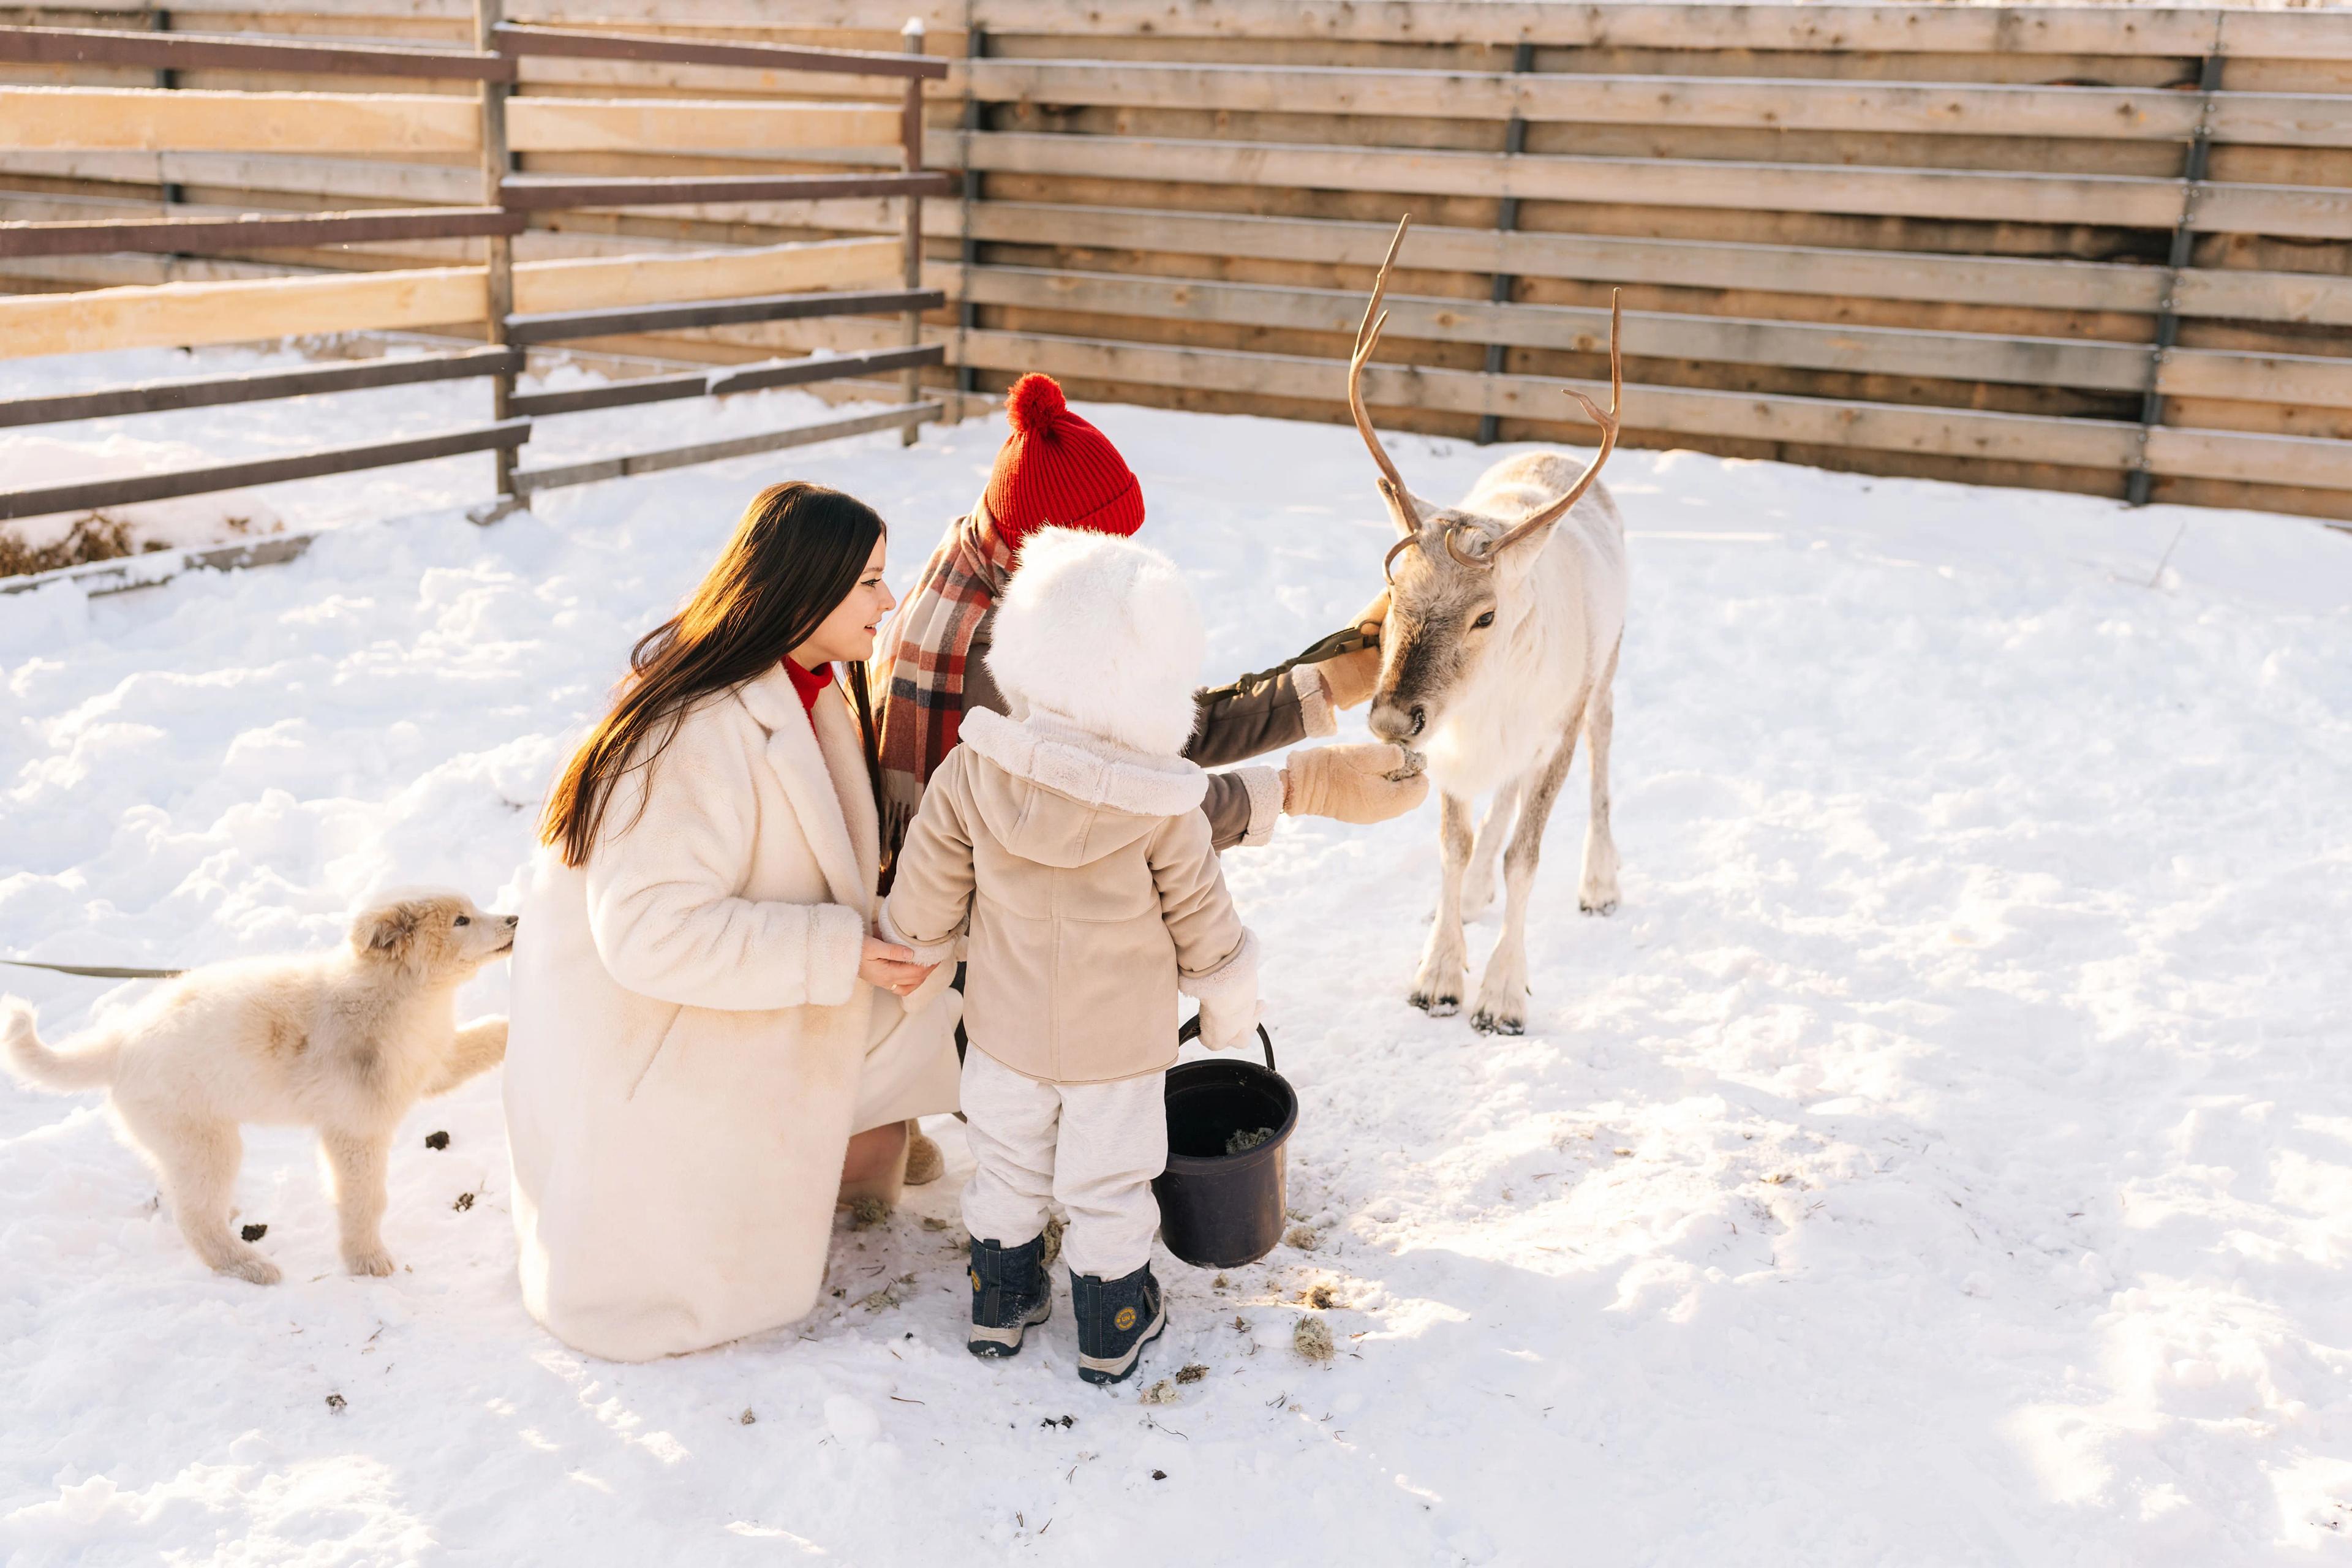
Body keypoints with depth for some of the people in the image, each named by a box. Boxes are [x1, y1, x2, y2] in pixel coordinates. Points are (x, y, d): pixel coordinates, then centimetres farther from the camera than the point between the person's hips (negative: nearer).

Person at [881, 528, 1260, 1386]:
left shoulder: (972, 770, -19)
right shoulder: (1162, 807, -24)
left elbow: (924, 900, -10)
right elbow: (1203, 924, -11)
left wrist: (913, 949, 12)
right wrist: (1229, 1009, 7)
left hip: (1006, 1028, 2)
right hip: (1121, 1042, -2)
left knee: (1007, 1170, 23)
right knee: (1108, 1187, 16)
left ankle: (1000, 1306, 39)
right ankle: (1112, 1332, 31)